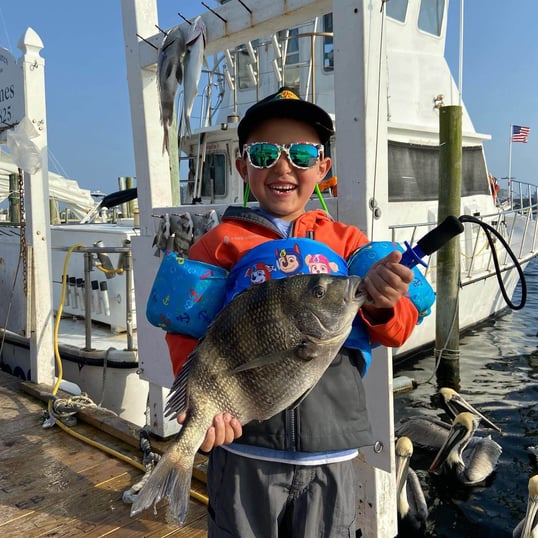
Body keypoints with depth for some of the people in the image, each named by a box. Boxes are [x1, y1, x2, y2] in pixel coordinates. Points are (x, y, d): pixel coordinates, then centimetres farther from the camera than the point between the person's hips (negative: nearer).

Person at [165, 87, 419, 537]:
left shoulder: (345, 241, 3)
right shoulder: (223, 242, -2)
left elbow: (398, 331, 1)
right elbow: (186, 328, -4)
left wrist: (383, 305, -22)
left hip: (329, 452, 2)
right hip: (244, 447, -1)